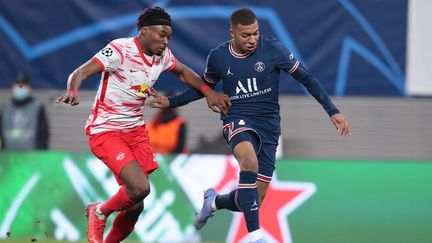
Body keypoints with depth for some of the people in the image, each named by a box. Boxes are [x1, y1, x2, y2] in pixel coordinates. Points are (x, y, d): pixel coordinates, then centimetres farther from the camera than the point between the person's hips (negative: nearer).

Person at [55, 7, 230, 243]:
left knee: (135, 206, 4)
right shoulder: (120, 50, -19)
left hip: (135, 130, 7)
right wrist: (73, 92, -46)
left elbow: (183, 72, 23)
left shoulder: (162, 55, 2)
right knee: (140, 187, -24)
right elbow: (79, 73, -25)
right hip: (105, 131, -7)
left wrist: (208, 92, 9)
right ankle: (99, 213, 5)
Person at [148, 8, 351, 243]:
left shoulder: (272, 49, -7)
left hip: (268, 125, 1)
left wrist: (333, 111, -6)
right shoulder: (218, 57, -2)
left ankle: (214, 201, 35)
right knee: (249, 160, -38)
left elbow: (306, 78, -1)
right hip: (238, 121, -1)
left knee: (253, 202, -2)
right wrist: (170, 102, 9)